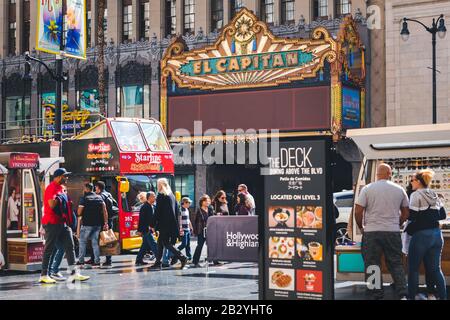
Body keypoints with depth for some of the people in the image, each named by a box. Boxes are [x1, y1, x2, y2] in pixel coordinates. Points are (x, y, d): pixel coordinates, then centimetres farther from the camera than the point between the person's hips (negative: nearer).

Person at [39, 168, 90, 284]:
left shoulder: (60, 188, 16)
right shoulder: (51, 188, -13)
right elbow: (52, 204, -24)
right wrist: (59, 196, -10)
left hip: (63, 223, 9)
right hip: (52, 223, -9)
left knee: (69, 246, 1)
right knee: (49, 249, -2)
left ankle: (73, 273, -1)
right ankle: (44, 275, 5)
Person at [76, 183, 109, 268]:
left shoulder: (84, 199, -8)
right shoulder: (99, 197, 8)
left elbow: (79, 213, -9)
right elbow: (104, 211, 3)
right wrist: (105, 223, 3)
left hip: (87, 224, -5)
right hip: (98, 224, 5)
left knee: (83, 242, 8)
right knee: (95, 242, 9)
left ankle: (81, 261, 8)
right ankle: (97, 261, 3)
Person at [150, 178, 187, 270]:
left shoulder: (161, 195, -10)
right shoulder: (172, 195, 13)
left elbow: (157, 211, -14)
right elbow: (177, 210, 15)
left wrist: (153, 224, -10)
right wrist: (176, 223, 18)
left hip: (164, 224, -8)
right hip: (172, 223, 8)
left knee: (165, 243, -5)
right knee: (160, 242, 15)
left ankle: (182, 257, -17)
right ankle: (158, 262, 16)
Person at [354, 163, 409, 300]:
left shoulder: (367, 189, -2)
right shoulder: (399, 190, 6)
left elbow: (358, 212, -5)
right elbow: (405, 214, 12)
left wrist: (361, 227, 10)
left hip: (371, 232, -2)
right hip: (393, 232, 2)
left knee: (373, 265, 4)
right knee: (396, 264, 11)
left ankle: (377, 295, 4)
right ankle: (402, 295, 5)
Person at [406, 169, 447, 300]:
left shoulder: (416, 195, -9)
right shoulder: (434, 195, 12)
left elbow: (412, 216, -15)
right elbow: (443, 215, 14)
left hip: (421, 234, -7)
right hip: (436, 234, 7)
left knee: (413, 268, 2)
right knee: (435, 268, 10)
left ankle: (411, 296, 3)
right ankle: (443, 296, 7)